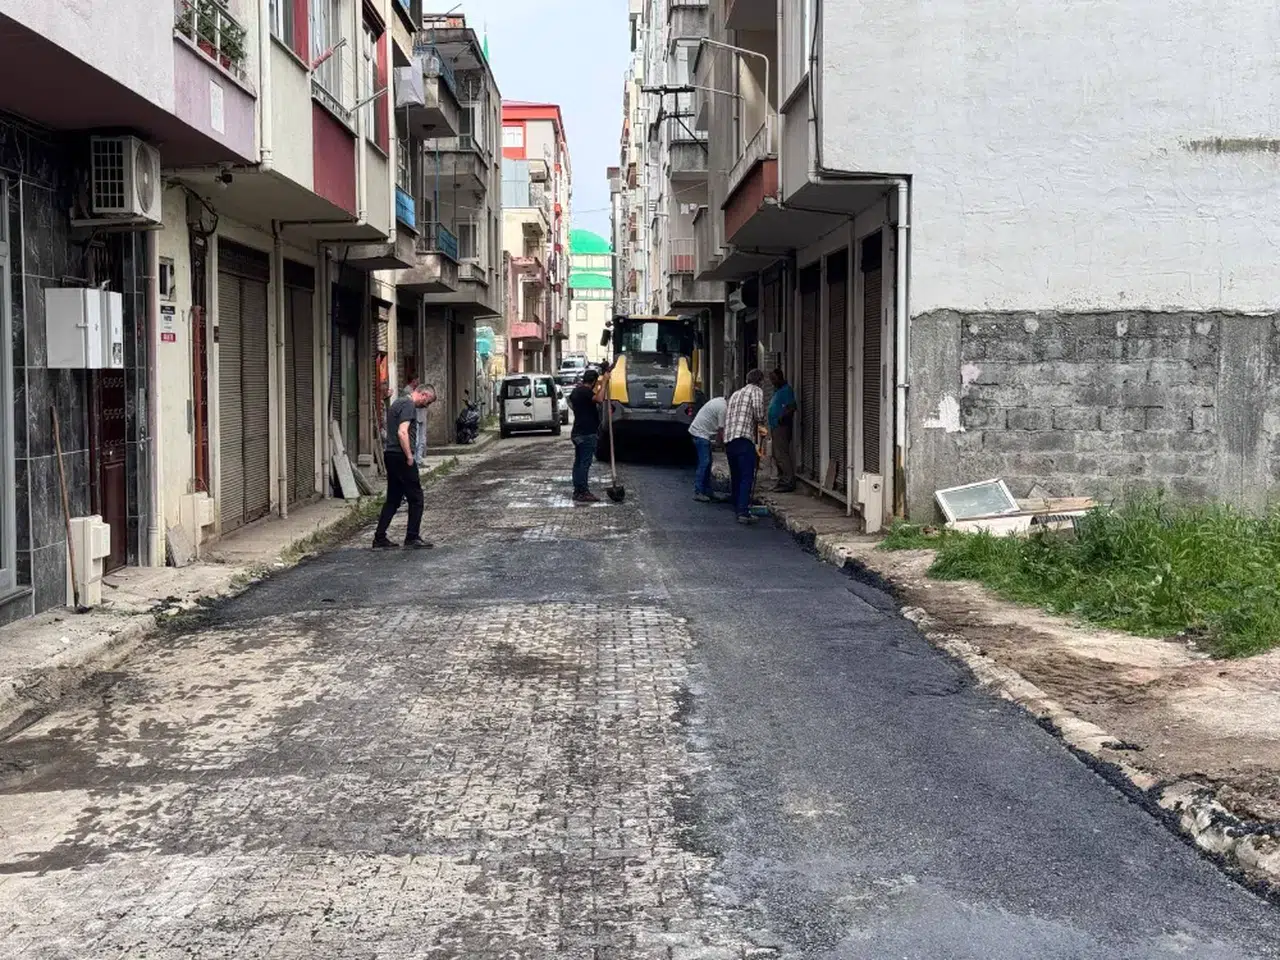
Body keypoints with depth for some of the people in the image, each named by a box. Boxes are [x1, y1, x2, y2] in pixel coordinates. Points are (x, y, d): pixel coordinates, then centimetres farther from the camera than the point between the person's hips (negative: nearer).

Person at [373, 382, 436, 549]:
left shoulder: (398, 402, 19)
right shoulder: (409, 405, -12)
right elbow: (402, 432, -22)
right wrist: (410, 457, -16)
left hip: (390, 454, 10)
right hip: (401, 456, -10)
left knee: (393, 499, 13)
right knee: (416, 498, -1)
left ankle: (379, 538, 12)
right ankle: (413, 538, 2)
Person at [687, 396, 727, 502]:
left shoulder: (721, 401, 11)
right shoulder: (723, 408, -19)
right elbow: (721, 430, -15)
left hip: (702, 432, 11)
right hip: (701, 433, -11)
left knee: (707, 463, 12)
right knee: (704, 463, -11)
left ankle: (707, 491, 17)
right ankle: (698, 492, -10)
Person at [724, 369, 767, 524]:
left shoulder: (735, 394, 26)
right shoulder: (756, 391, 5)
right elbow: (758, 411, -12)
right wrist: (761, 424, 9)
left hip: (728, 440, 7)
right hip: (744, 438, -7)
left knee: (735, 476, 17)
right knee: (747, 477, -10)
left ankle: (737, 508, 25)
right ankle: (743, 511, -20)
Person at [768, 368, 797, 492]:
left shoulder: (786, 390, -11)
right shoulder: (777, 390, 20)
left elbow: (792, 407, -20)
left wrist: (783, 417, -32)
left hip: (782, 426, -11)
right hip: (775, 426, 11)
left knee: (782, 454, -13)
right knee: (776, 455, 13)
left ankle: (788, 482, -13)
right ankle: (782, 480, 18)